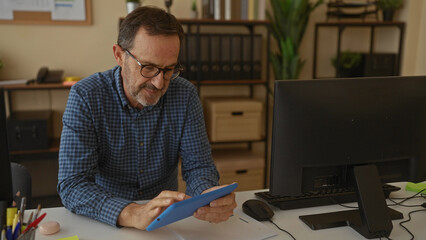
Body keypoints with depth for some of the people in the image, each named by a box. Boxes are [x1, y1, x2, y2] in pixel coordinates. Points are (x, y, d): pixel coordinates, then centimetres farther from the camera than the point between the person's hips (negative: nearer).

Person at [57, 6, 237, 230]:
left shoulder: (185, 95, -7)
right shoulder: (85, 97, -15)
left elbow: (197, 166, -5)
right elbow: (72, 186, -20)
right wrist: (134, 214, -37)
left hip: (167, 221, 2)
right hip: (106, 223, -1)